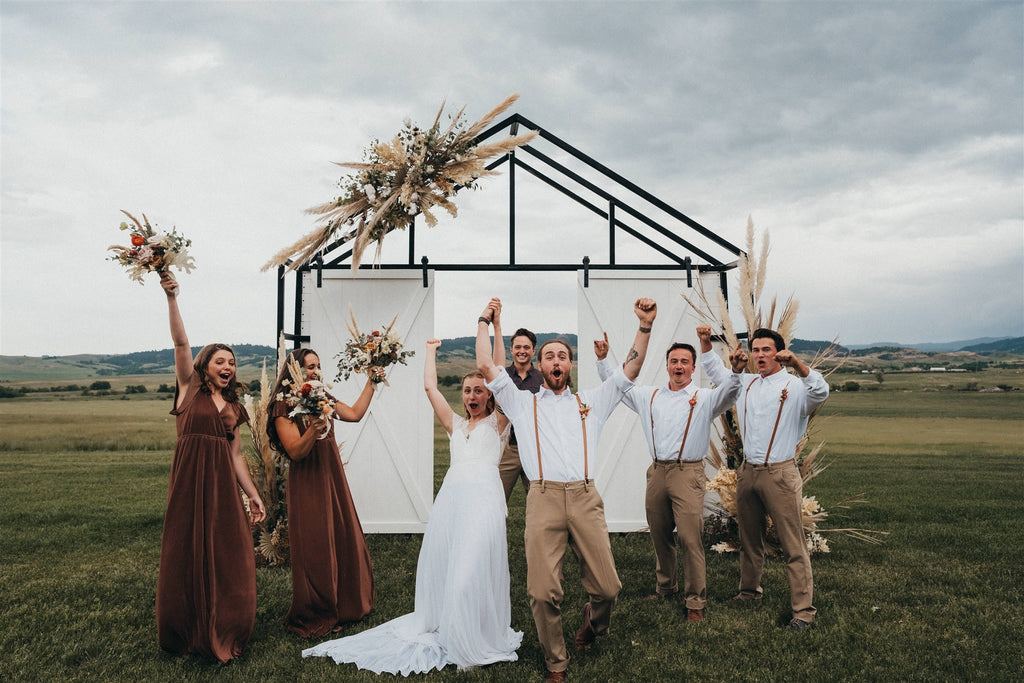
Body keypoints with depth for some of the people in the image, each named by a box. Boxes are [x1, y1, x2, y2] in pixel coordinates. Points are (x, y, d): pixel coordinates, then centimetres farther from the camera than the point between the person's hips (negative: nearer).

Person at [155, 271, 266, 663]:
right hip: (189, 481, -4)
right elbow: (181, 344, -8)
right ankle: (186, 633, 20)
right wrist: (171, 298, -19)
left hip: (223, 485, 4)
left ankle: (221, 635, 17)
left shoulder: (234, 407, 15)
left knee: (229, 556, 3)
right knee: (187, 556, 4)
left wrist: (253, 495, 10)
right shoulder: (189, 389, 5)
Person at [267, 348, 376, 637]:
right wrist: (312, 430, -33)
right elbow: (295, 452, -16)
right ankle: (314, 618, 16)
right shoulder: (284, 407, -11)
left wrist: (371, 382, 10)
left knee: (343, 541, 10)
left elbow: (355, 414, 11)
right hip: (307, 485, -6)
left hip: (332, 477, 7)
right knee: (314, 550, -1)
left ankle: (343, 606, 26)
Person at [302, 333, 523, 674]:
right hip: (450, 498, 5)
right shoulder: (456, 425, 24)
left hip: (483, 498, -5)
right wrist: (431, 349, 29)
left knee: (472, 573, -10)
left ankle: (478, 644, 0)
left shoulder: (496, 423, 13)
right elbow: (430, 387, 21)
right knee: (440, 568, 2)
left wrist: (498, 336, 1)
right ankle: (441, 633, 15)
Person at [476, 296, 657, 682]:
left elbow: (631, 369, 16)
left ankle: (591, 626, 31)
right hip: (543, 498, -1)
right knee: (542, 591, -8)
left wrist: (645, 326, 6)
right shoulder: (522, 403, 20)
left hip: (585, 498, 1)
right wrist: (484, 322, 18)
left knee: (607, 586, -3)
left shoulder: (590, 402, 23)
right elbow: (485, 367, 12)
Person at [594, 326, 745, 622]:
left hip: (688, 472, -4)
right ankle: (665, 586, 32)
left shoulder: (704, 398, 4)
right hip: (657, 472, 4)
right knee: (660, 536, 13)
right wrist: (603, 359, 11)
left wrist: (736, 371, -34)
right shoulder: (649, 396, 15)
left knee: (690, 538, -8)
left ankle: (696, 600, 3)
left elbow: (727, 390, -14)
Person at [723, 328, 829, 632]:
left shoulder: (795, 386, -5)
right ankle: (749, 593, 34)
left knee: (793, 546, -3)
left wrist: (796, 363, -38)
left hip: (780, 473, -6)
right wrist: (706, 342, 12)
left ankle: (803, 609, 6)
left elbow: (821, 391, -26)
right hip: (747, 471, 6)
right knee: (749, 539, 18)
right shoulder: (746, 383, 12)